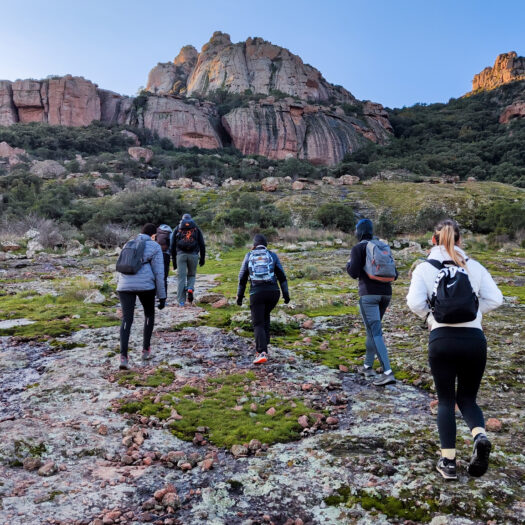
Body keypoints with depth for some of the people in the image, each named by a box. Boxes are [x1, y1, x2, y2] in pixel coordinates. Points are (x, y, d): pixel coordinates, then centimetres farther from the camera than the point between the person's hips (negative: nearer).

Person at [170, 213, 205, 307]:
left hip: (181, 254, 0)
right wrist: (202, 258, 10)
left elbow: (172, 245, 11)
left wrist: (174, 260, 13)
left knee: (181, 277, 2)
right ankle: (190, 288, -11)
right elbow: (202, 244, 8)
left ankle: (181, 301, -1)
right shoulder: (196, 228, 16)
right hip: (193, 255, 0)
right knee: (191, 275, 18)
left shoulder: (177, 229, 16)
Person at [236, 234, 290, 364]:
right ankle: (263, 345, 26)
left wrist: (240, 295, 17)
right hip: (273, 292, 2)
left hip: (256, 294, -2)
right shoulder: (273, 255, 8)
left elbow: (242, 278, 10)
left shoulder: (249, 256, 9)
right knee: (265, 315, 28)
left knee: (258, 324, 1)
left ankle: (262, 353, -18)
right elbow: (281, 276, 2)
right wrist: (286, 294, 6)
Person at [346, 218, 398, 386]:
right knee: (372, 329, 19)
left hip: (369, 293, -6)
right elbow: (394, 274, 14)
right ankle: (368, 366, 27)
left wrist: (348, 264, 10)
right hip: (385, 293, 7)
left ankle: (388, 372, -16)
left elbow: (354, 273, -10)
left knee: (375, 332, -8)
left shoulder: (358, 248, -1)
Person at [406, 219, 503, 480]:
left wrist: (430, 315, 7)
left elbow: (415, 302, -12)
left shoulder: (424, 267, -1)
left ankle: (448, 461, 7)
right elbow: (495, 299, -1)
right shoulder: (474, 266, 6)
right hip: (474, 339, 2)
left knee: (446, 400, 11)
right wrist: (472, 310, 12)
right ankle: (480, 435, -10)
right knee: (467, 397, 18)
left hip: (442, 339, -2)